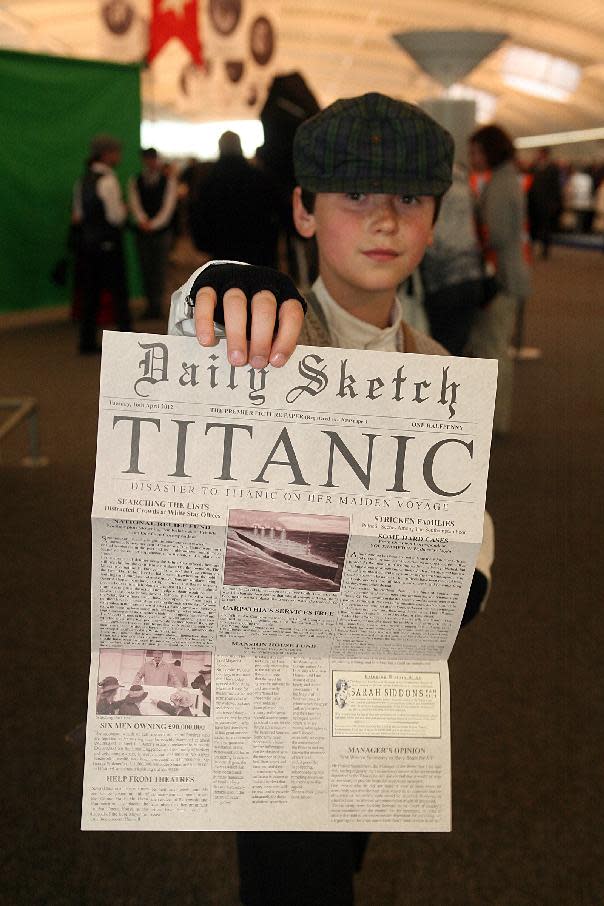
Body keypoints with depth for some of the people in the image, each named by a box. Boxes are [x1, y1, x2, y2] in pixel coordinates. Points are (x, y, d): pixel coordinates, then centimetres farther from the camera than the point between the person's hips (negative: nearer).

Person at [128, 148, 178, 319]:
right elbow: (135, 205, -1)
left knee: (159, 270, -4)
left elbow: (168, 206, -5)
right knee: (146, 270, 2)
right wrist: (143, 222, -19)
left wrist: (153, 224, -14)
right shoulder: (135, 182, 8)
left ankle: (156, 306, 0)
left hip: (162, 230, -2)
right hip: (143, 232, 2)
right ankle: (150, 305, 7)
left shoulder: (168, 180, 2)